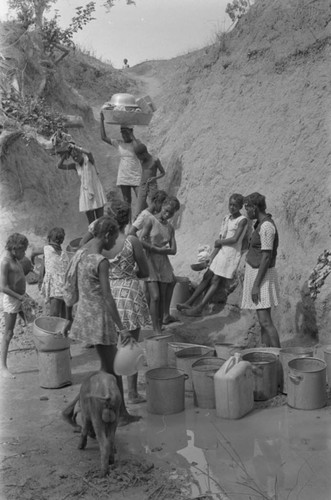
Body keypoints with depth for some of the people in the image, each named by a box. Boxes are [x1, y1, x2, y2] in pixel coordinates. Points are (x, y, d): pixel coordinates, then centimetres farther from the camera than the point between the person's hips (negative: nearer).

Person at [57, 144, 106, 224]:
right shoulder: (75, 166, 3)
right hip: (85, 192, 3)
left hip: (96, 191, -3)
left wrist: (74, 147, -23)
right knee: (91, 221, 1)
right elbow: (59, 166, -1)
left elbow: (89, 153, -31)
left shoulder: (89, 161, -8)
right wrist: (65, 153, -8)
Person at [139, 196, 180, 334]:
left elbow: (173, 250, 5)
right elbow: (141, 241, -13)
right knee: (155, 296, -11)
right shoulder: (151, 221, -2)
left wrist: (160, 250, -8)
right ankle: (156, 329, -4)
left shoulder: (170, 228, 12)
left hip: (163, 263, 5)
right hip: (149, 262, -5)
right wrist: (158, 249, -11)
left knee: (162, 297, 6)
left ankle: (162, 321, 18)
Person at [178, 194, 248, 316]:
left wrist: (220, 242, -2)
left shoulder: (242, 220, -8)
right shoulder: (226, 218, 12)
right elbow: (220, 238, 10)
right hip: (221, 252, 6)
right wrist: (212, 256, 3)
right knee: (207, 277, 3)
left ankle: (199, 308, -10)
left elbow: (235, 239, -16)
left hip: (232, 254, -6)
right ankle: (189, 303, 4)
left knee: (215, 280, -9)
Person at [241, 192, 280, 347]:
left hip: (262, 276, -10)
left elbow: (266, 257, -22)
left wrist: (256, 285, -22)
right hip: (257, 272, 10)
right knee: (263, 320, 11)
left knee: (265, 321, -12)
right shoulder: (262, 224, 12)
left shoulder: (266, 226, -19)